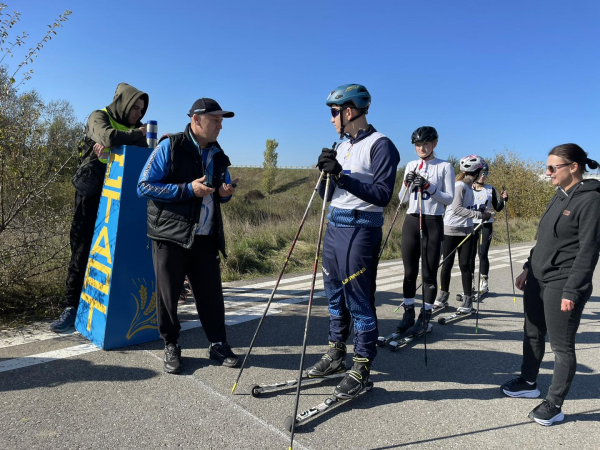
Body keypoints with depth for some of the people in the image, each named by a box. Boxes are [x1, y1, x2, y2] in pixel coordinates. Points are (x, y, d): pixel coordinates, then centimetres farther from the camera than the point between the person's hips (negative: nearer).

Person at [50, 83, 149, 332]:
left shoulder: (134, 127, 14)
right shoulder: (99, 117, -2)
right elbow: (108, 137, -25)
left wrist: (112, 148, -17)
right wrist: (136, 134, -11)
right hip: (92, 191, -4)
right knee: (82, 248, -1)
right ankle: (72, 306, 5)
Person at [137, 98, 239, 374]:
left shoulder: (218, 155, 12)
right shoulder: (169, 147, -6)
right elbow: (144, 186, -11)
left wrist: (225, 193, -2)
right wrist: (188, 189, -19)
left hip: (206, 238, 5)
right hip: (170, 236, -4)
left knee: (211, 293, 7)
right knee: (168, 294, 6)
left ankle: (218, 345, 22)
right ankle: (171, 347, 24)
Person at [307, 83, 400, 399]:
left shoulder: (380, 145, -9)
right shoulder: (342, 146, 16)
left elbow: (382, 195, -19)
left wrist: (343, 176, -24)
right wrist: (326, 172, -3)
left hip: (360, 230, -8)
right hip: (334, 226, 9)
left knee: (359, 301, -1)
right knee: (335, 297, 16)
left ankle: (361, 369, 13)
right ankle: (336, 355, 31)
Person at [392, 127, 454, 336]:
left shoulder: (445, 166, -1)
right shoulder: (411, 165, 11)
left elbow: (449, 198, -5)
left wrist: (428, 186, -17)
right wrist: (407, 183, -6)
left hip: (432, 223, -4)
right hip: (411, 221, 4)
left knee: (429, 273, 1)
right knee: (409, 271, 6)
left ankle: (424, 317, 11)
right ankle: (408, 313, 16)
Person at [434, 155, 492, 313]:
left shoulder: (468, 186, 12)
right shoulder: (459, 186, -13)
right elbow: (456, 209, -23)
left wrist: (479, 211, 3)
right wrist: (479, 214, -25)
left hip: (466, 231, 6)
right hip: (450, 230, -6)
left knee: (465, 265, 3)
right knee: (447, 264, 5)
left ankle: (468, 299, 9)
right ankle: (443, 295, 19)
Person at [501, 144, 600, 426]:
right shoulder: (560, 196, 12)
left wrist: (572, 291, -20)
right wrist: (528, 268, 16)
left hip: (561, 286, -8)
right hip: (537, 280, 8)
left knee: (561, 346, 4)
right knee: (533, 334, 18)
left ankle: (554, 405, 16)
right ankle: (528, 383, 36)